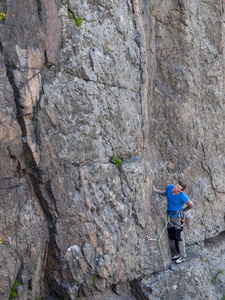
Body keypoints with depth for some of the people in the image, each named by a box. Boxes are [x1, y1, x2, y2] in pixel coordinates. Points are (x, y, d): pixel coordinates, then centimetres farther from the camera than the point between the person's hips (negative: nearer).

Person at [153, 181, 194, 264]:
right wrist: (156, 191, 5)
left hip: (177, 216, -7)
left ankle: (183, 256, 15)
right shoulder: (170, 187, -10)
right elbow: (165, 193, 16)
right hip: (170, 216, 7)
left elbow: (191, 205, -11)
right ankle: (178, 253, 32)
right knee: (171, 236, 15)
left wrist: (183, 211, 1)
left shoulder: (182, 196, -26)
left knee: (179, 237, 1)